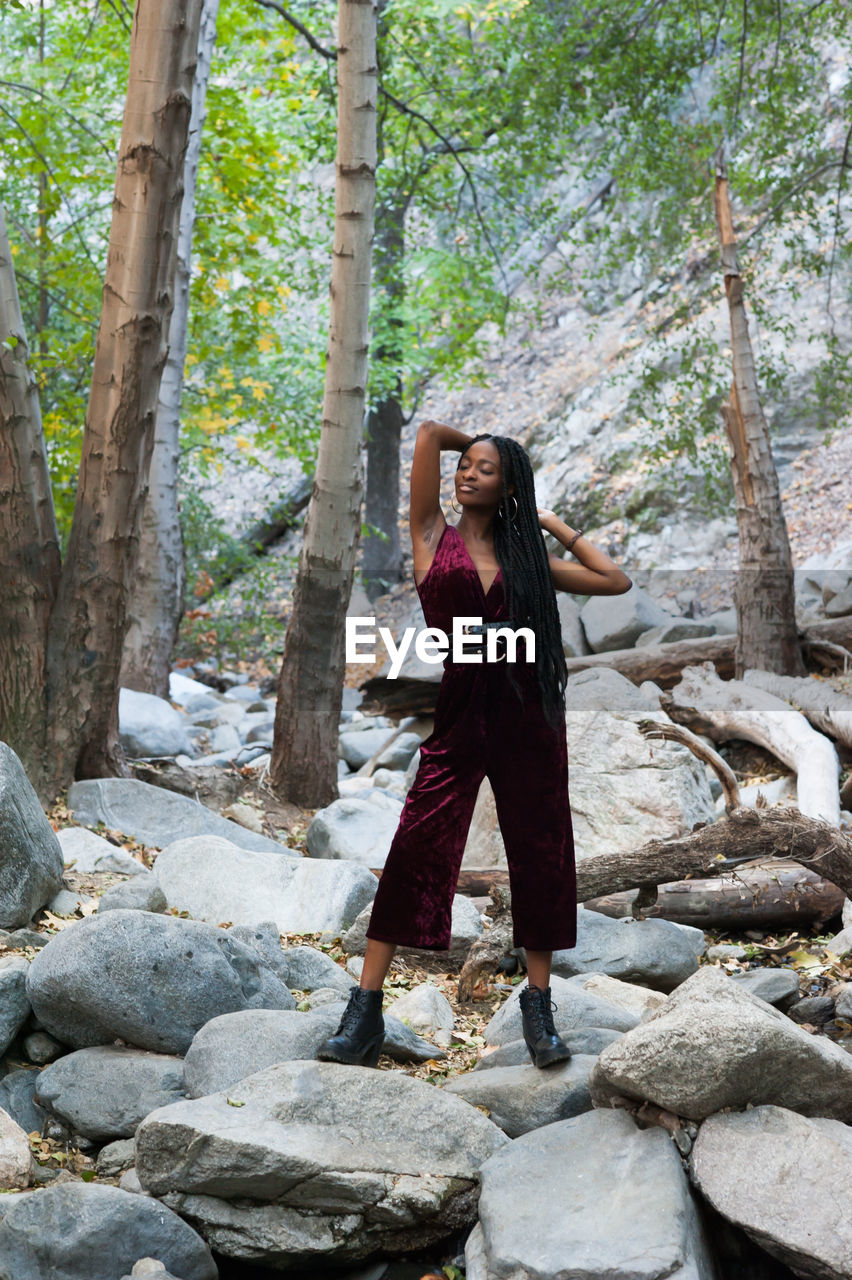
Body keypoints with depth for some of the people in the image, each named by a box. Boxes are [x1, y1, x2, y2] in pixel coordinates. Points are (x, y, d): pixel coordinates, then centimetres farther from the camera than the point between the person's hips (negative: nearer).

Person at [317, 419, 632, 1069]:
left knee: (540, 853, 5)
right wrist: (464, 440, 21)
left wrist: (559, 527, 17)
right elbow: (429, 431, 3)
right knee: (416, 850, -9)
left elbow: (617, 580, 14)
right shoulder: (434, 535, 9)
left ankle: (539, 1010, 16)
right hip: (457, 716, -2)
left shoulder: (526, 556, 13)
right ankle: (364, 1015, -4)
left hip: (528, 717, 3)